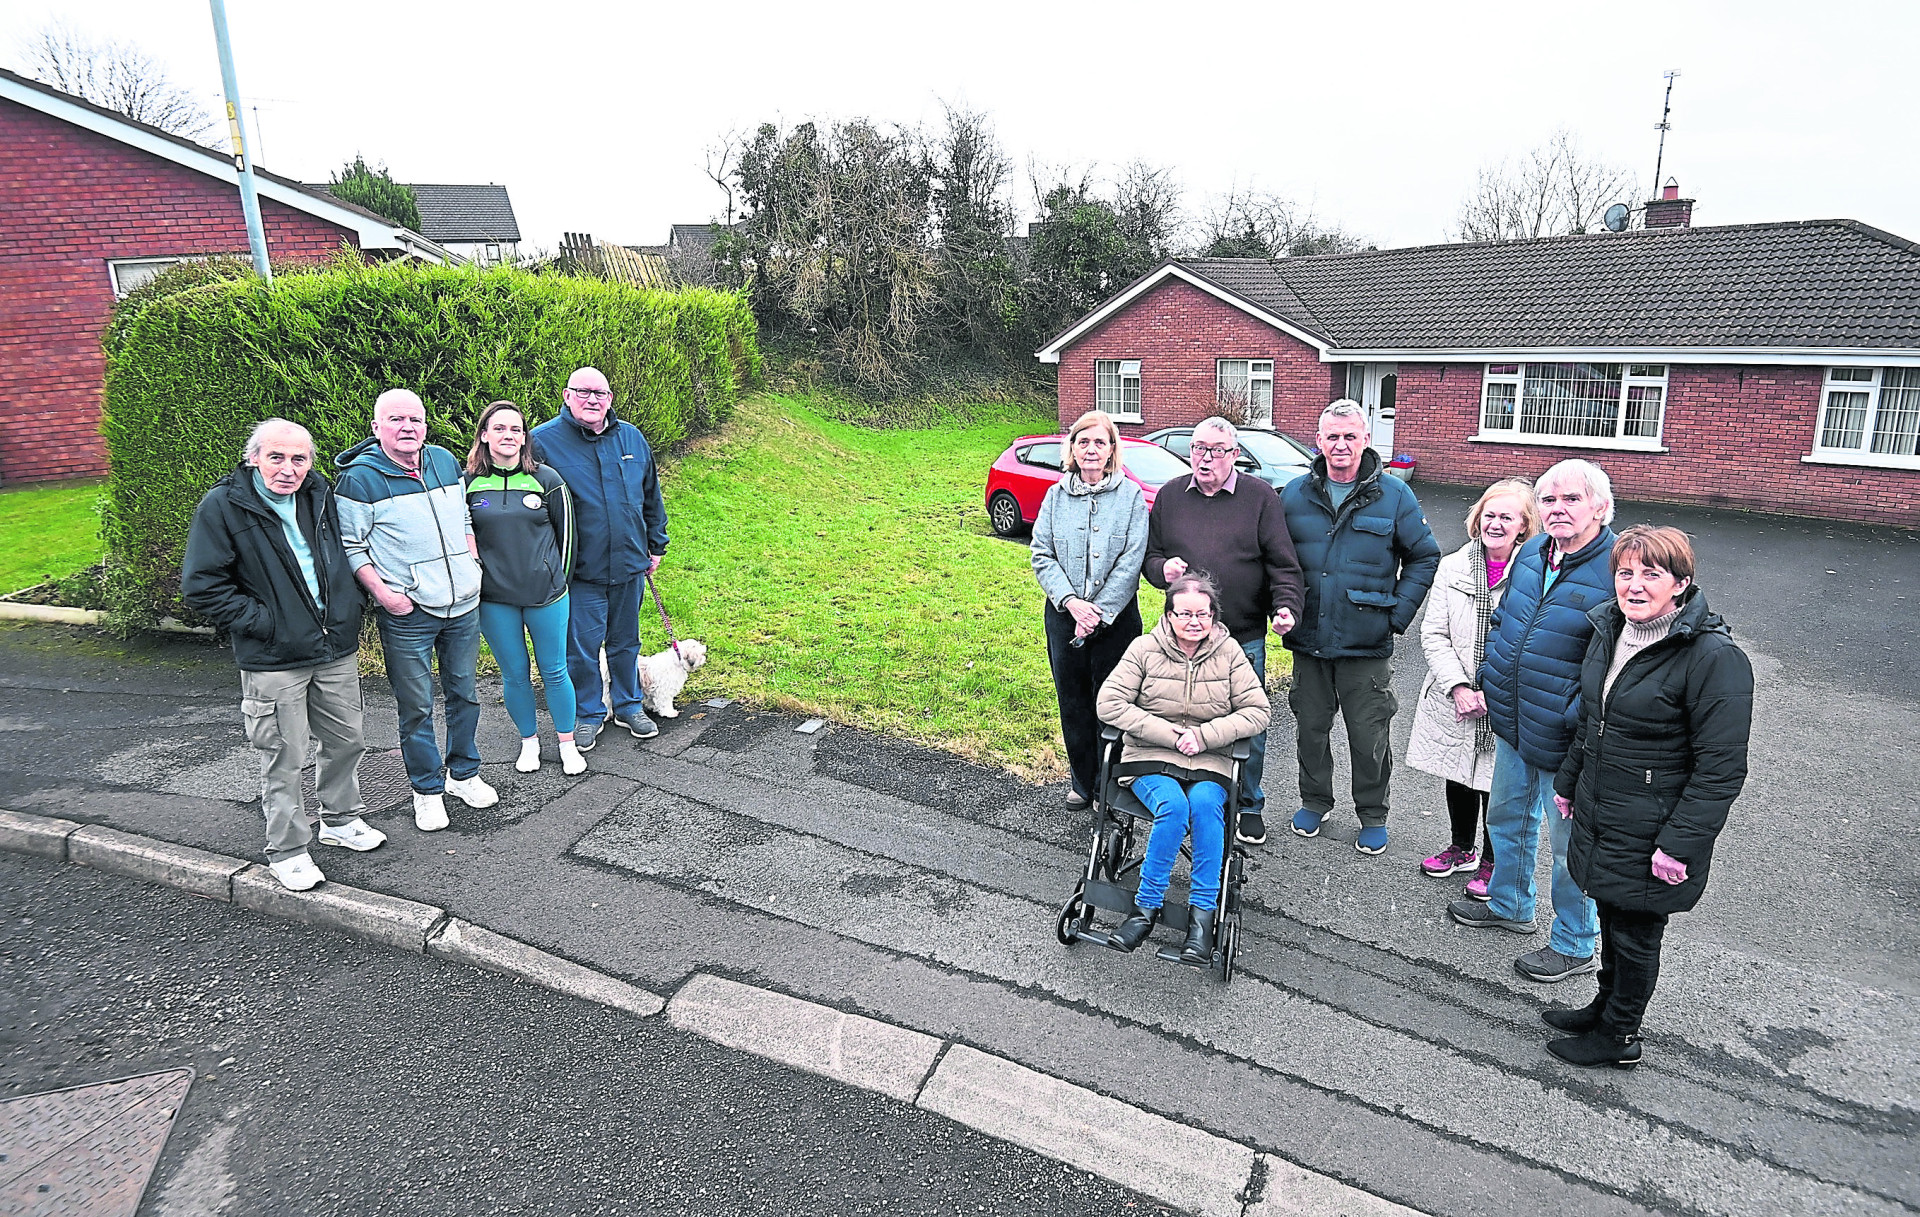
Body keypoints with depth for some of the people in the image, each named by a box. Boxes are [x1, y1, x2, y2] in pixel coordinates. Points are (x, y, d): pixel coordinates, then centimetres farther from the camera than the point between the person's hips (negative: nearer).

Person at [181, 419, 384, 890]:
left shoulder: (321, 495, 5)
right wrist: (263, 622, -14)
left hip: (337, 649, 5)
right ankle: (287, 851, 20)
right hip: (274, 661, -5)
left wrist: (350, 608, 10)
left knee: (347, 740, 17)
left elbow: (350, 551, 22)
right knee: (284, 759, 3)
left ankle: (340, 819, 38)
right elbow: (201, 586, -11)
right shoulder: (223, 506, -10)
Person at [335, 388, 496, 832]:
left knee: (464, 693, 16)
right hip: (407, 614, -5)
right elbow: (350, 547, -8)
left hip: (463, 604, 5)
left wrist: (472, 566, 9)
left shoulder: (444, 460, 6)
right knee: (416, 707, 5)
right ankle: (427, 790, 21)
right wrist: (382, 592, -17)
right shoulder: (360, 477, -10)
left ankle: (464, 774, 32)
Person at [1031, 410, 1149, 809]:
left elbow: (1131, 560, -8)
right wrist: (1071, 601, -12)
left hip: (1115, 616, -3)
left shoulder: (1131, 495, -2)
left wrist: (1099, 612, -14)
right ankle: (1083, 781, 28)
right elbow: (1041, 556, 1)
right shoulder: (1056, 495, 5)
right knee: (1072, 700, 11)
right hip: (1064, 613, 3)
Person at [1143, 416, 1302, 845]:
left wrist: (1286, 606, -17)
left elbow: (1282, 564, -2)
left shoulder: (1261, 497, 0)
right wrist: (1161, 568, -7)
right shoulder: (1170, 495, 8)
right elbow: (1149, 554, 15)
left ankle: (1249, 806, 26)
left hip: (1244, 638, -2)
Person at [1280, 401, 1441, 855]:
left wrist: (1398, 614, -3)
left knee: (1369, 736, 6)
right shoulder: (1295, 494, 4)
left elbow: (1424, 557, 5)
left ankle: (1372, 814, 25)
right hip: (1308, 641, 2)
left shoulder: (1394, 496, -1)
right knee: (1310, 727, 14)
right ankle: (1315, 801, 34)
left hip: (1367, 645, -2)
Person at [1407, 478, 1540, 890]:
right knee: (1457, 776, 19)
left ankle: (1493, 861, 31)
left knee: (1497, 783, 9)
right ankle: (1462, 847, 41)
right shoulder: (1453, 567, 1)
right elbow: (1433, 634, -1)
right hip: (1455, 701, 4)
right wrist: (1457, 687, -11)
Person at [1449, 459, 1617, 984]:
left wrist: (1576, 719, -21)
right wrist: (1490, 683, 10)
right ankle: (1509, 905, 47)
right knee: (1507, 817, 24)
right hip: (1512, 725, 7)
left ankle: (1574, 945, 29)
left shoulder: (1618, 572, -20)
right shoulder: (1530, 553, 4)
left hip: (1567, 742, -7)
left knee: (1569, 842, 9)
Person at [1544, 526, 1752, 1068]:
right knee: (1611, 917, 22)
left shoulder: (1715, 657, -20)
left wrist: (1680, 844, -20)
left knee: (1635, 932, 10)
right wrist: (1568, 782, 21)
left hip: (1650, 838, -7)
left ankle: (1619, 1035, 29)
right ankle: (1605, 1007, 42)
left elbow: (1721, 770, -19)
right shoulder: (1609, 631, 4)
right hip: (1599, 817, 7)